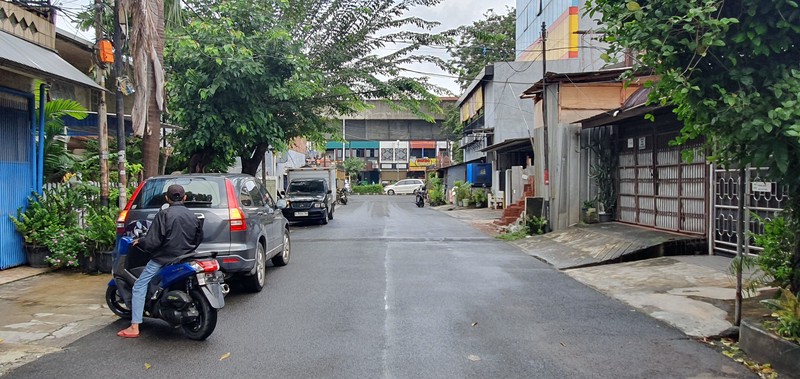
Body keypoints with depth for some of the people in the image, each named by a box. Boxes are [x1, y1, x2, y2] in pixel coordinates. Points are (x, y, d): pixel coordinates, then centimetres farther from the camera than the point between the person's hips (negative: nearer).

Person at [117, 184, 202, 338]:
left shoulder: (164, 214, -11)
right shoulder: (192, 216, 6)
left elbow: (153, 241, -14)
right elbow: (198, 239, 16)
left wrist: (139, 242, 5)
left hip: (163, 259, -6)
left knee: (139, 287, 3)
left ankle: (134, 327, -3)